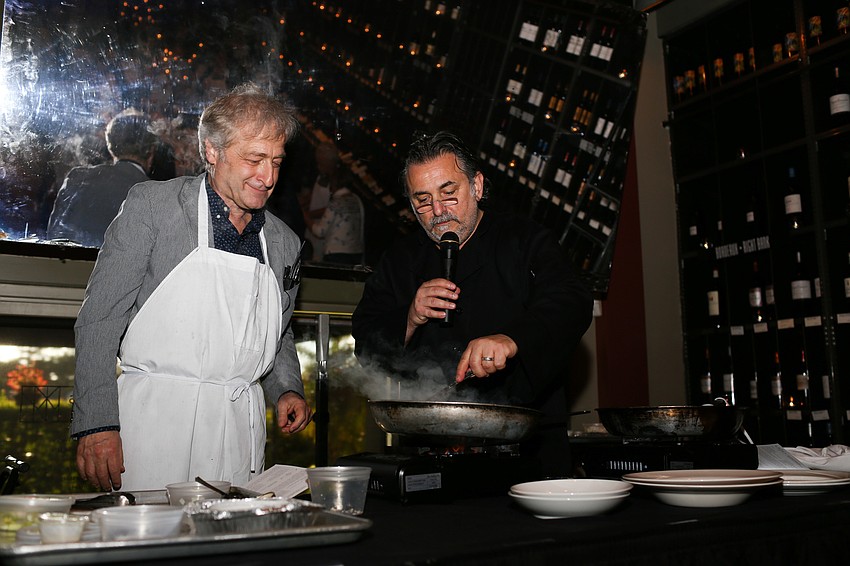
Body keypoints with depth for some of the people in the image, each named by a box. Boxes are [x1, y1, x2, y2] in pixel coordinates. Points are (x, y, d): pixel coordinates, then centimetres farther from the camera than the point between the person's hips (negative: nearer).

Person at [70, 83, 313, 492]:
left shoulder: (285, 243, 11)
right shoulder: (151, 205, -2)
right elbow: (99, 319, -5)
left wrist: (287, 391, 4)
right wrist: (97, 423, -11)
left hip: (241, 425, 4)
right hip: (155, 420, -3)